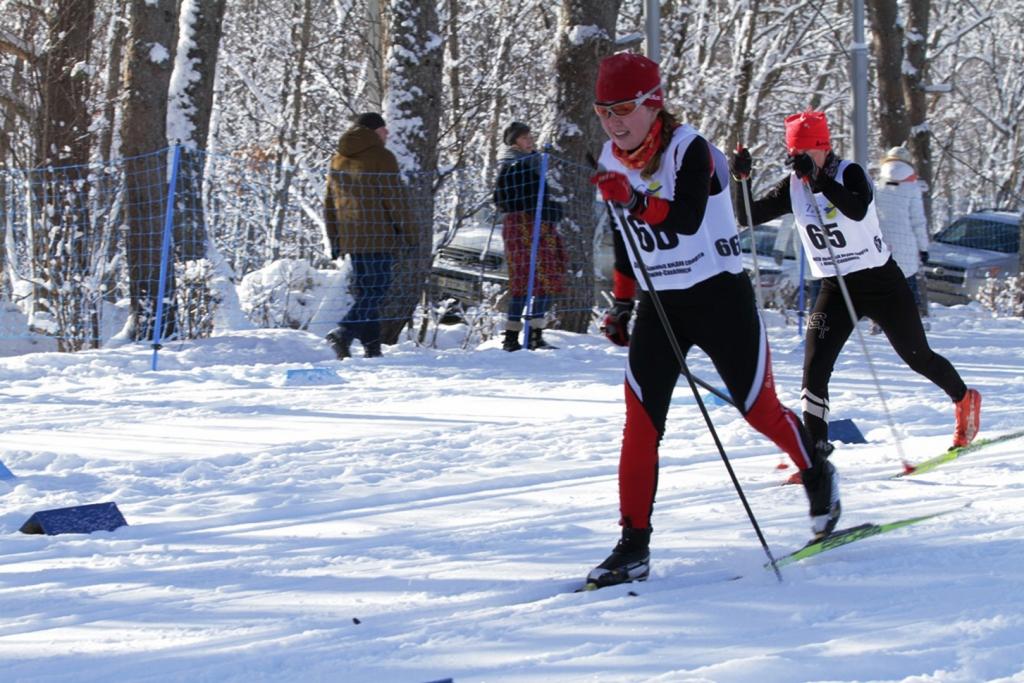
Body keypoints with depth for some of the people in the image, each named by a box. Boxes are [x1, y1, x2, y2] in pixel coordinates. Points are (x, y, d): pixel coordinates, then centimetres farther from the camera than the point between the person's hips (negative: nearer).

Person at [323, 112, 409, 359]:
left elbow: (330, 203, 17)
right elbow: (393, 199, -7)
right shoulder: (382, 158, -5)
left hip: (350, 237, 7)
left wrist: (334, 240, 20)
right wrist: (402, 231, 1)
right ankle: (343, 333, -24)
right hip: (379, 235, -7)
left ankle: (372, 345, 9)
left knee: (364, 289, 13)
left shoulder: (338, 160, 15)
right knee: (378, 287, -7)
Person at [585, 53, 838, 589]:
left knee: (758, 409, 7)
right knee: (640, 421, -8)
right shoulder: (613, 160, 2)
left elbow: (688, 219, -35)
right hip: (659, 304, 5)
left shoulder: (689, 150, -18)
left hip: (720, 298, -5)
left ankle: (818, 474, 37)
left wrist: (634, 199, -49)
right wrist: (621, 304, 18)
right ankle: (634, 545, -6)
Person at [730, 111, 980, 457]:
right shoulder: (793, 186, -3)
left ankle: (964, 399, 40)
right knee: (815, 366, -15)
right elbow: (751, 215, -5)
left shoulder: (849, 173, -17)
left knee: (917, 357, 12)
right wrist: (741, 179, -22)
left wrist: (817, 178, -45)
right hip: (835, 288, 4)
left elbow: (858, 210, -37)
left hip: (880, 282, -4)